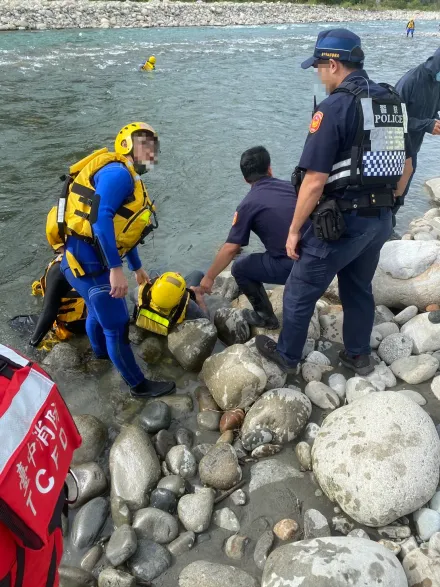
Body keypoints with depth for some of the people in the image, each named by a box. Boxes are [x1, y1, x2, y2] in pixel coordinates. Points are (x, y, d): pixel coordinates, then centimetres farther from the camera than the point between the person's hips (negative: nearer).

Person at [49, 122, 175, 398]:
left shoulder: (129, 180, 16)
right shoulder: (118, 172, -15)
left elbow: (124, 232, 25)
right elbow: (100, 218, -29)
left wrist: (137, 268, 34)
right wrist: (116, 269, -31)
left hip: (89, 259, 10)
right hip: (88, 262, -10)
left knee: (99, 310, 33)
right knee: (117, 325, 2)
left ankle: (101, 352, 61)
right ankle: (139, 385, 20)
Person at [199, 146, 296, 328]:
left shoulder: (249, 204, -3)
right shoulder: (293, 187, 11)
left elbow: (230, 249, -3)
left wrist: (209, 277, 9)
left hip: (288, 267, -6)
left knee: (240, 268, 16)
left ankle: (265, 316, 21)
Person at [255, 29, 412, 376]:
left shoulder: (335, 107, -16)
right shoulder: (392, 102, 9)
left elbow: (314, 181, -20)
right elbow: (405, 169, 15)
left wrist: (294, 230, -10)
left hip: (342, 221, -8)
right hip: (381, 220, 8)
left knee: (300, 291, 10)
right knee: (359, 289, 24)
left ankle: (287, 356, 27)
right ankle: (359, 356, 38)